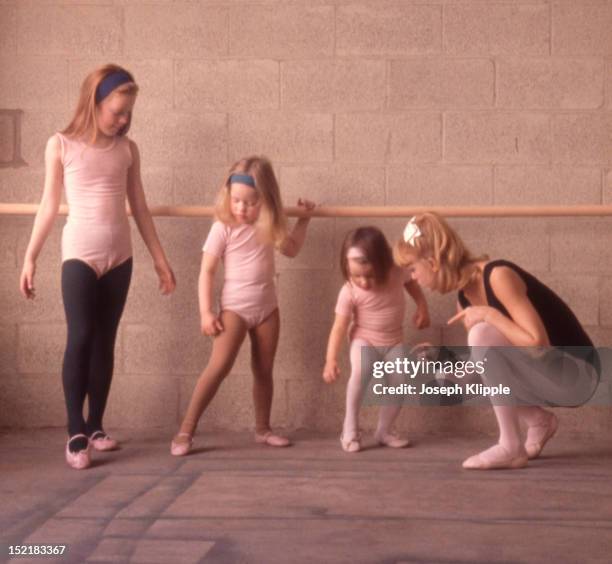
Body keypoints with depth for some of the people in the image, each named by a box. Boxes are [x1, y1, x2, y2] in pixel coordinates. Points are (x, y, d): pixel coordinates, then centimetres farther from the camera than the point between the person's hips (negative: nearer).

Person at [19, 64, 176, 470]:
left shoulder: (127, 149, 6)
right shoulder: (61, 145, -2)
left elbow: (140, 208, 10)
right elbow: (49, 206, 1)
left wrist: (160, 259, 11)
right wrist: (30, 258, -3)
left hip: (119, 255, 4)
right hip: (79, 254, -3)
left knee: (105, 341, 7)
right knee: (80, 339, -9)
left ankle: (95, 426, 15)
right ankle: (75, 433, -6)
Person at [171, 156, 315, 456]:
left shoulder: (268, 226, 3)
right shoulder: (223, 228, -11)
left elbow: (292, 249, 21)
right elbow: (207, 272, -10)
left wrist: (304, 218, 12)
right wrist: (206, 312, -15)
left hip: (267, 307, 5)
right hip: (234, 307, -5)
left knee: (264, 370, 11)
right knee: (219, 366, -16)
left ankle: (262, 428, 25)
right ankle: (185, 431, -13)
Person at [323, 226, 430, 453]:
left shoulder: (397, 273, -20)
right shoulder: (349, 292, -27)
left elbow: (411, 283, 5)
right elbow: (339, 327, -24)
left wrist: (422, 308, 0)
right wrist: (331, 360, -30)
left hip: (394, 341, 4)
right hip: (364, 340, -3)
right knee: (360, 372, -30)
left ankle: (383, 431, 12)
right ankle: (350, 429, -18)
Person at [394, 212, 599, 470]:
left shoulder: (498, 276, -23)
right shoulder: (465, 297, 3)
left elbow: (538, 345, -31)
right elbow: (483, 363, 10)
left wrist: (489, 314, -23)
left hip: (578, 375, -9)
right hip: (545, 376, 9)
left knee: (482, 333, -26)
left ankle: (511, 446, -18)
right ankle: (538, 420, 11)